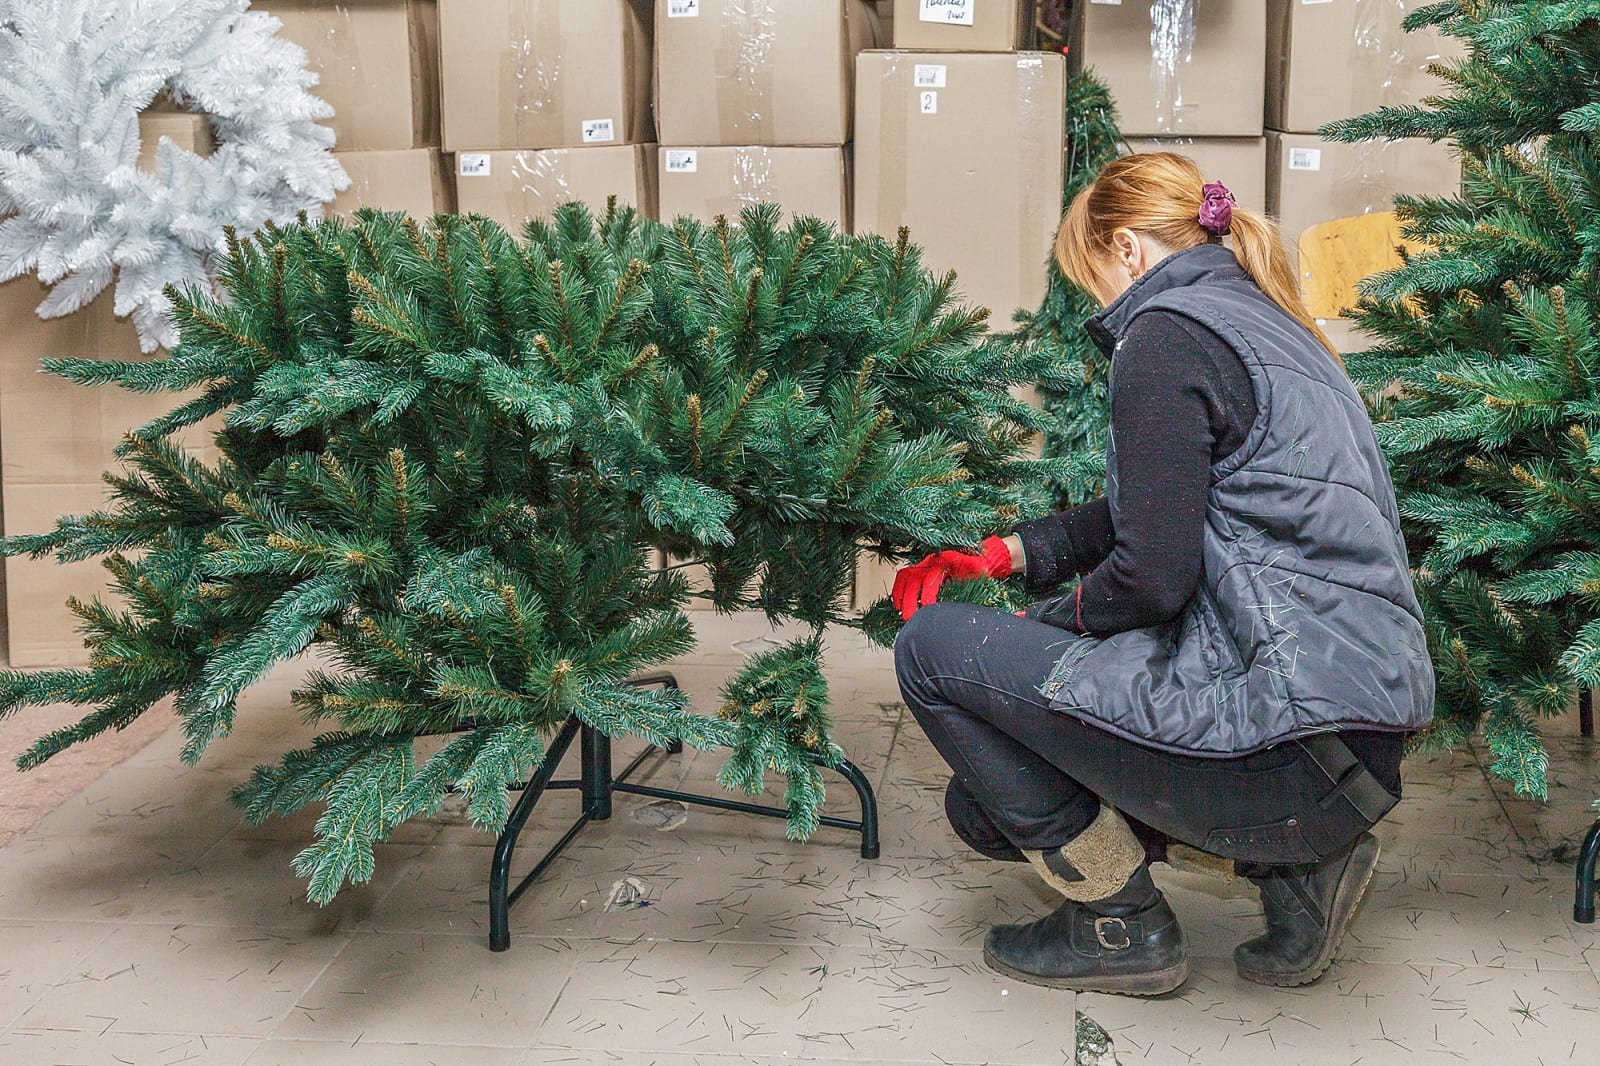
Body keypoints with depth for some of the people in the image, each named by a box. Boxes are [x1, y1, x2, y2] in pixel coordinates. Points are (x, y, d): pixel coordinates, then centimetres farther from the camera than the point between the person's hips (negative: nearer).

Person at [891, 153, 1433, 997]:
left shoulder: (1168, 331, -10)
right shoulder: (1270, 326, 20)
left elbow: (1152, 574, -16)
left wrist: (1042, 625, 3)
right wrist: (1004, 555, 27)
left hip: (1290, 750, -10)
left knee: (933, 648, -1)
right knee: (983, 806, 18)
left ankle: (1124, 925, 5)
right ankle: (1295, 862, 12)